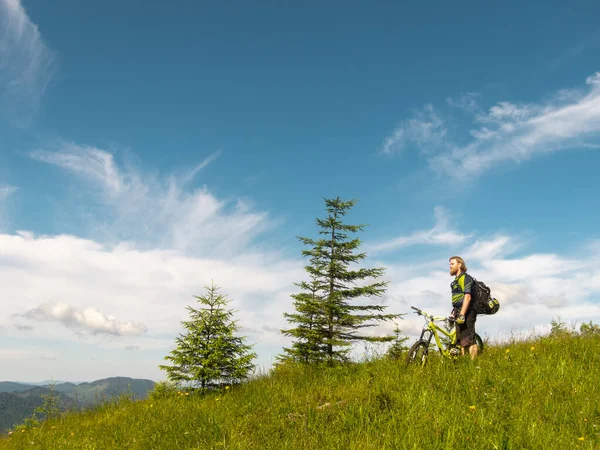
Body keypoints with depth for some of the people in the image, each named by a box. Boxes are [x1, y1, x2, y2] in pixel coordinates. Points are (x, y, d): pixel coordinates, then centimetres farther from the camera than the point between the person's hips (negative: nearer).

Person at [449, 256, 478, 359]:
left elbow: (467, 297, -19)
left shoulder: (465, 278, -9)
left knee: (468, 341, -14)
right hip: (460, 315, 10)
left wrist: (462, 315, -25)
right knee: (461, 342, 11)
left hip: (466, 314, -10)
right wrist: (454, 314, 20)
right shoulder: (456, 280, 21)